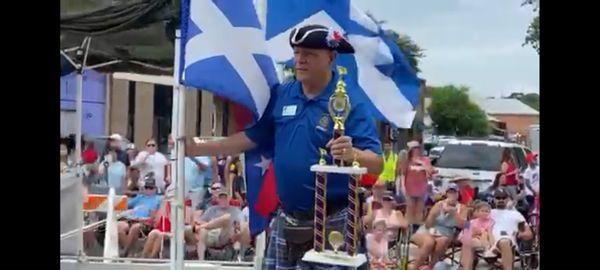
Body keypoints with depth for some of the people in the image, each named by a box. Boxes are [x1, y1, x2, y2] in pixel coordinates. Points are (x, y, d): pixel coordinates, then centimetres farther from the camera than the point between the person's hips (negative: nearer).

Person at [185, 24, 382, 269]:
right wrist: (197, 149, 5)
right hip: (286, 219, 6)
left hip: (331, 223, -5)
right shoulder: (280, 95, 4)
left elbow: (376, 164, -18)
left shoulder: (350, 102, -13)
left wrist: (352, 154, -40)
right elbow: (252, 136, 9)